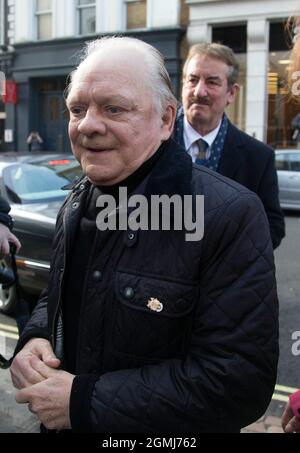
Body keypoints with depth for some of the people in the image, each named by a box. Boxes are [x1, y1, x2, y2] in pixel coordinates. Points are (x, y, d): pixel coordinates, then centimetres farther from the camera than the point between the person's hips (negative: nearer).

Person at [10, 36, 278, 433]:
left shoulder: (230, 215, -25)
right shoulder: (78, 202, -1)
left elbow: (241, 379, -28)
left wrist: (85, 401, -26)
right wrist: (34, 339, -10)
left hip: (166, 430, -6)